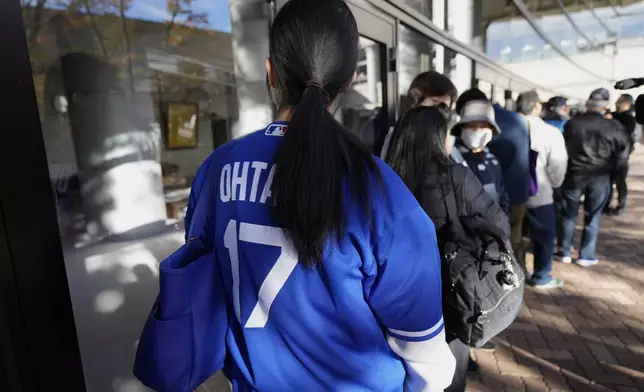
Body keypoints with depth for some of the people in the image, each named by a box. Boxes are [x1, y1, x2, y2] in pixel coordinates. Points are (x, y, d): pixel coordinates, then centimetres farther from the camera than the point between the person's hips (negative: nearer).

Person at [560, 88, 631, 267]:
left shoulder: (572, 123, -4)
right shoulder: (613, 127, -8)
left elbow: (563, 149, 2)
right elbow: (622, 153, -1)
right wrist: (614, 169, 15)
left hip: (574, 174, 1)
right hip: (600, 177, -1)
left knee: (569, 215, 11)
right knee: (592, 217, 9)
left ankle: (565, 252, 16)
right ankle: (586, 255, 13)